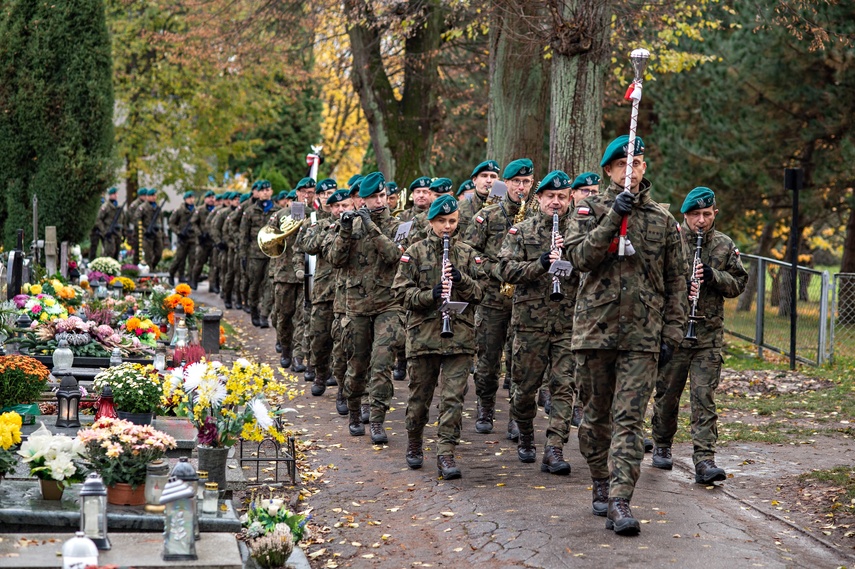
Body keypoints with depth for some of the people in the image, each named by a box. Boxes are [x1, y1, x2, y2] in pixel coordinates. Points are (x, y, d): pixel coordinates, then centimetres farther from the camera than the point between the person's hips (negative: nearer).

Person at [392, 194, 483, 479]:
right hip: (423, 334, -1)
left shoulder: (467, 253, 9)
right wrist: (431, 295, -18)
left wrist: (461, 279, -13)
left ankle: (446, 454, -4)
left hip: (460, 335, 1)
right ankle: (414, 443, 32)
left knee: (453, 397, -6)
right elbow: (401, 290, -3)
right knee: (420, 394, 10)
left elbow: (481, 291, 6)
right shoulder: (415, 252, 3)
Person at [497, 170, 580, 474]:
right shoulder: (521, 232, 5)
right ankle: (525, 438, 29)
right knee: (526, 386, 7)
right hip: (531, 320, -1)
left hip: (569, 322, 1)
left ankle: (554, 450, -9)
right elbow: (506, 269, -6)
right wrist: (541, 264, -20)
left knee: (564, 386, -7)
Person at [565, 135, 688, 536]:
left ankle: (620, 502, -15)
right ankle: (602, 487, 28)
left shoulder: (663, 220, 9)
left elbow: (677, 281, 11)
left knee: (629, 419, -9)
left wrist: (671, 333, 4)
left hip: (643, 336, 0)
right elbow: (580, 256, -12)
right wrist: (613, 217, -19)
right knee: (596, 414, 11)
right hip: (595, 329, 0)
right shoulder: (590, 211, 5)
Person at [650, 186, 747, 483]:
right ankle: (662, 446, 31)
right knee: (667, 394, 9)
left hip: (709, 335, 1)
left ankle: (705, 461, -9)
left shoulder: (725, 245, 8)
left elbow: (738, 284, 8)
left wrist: (713, 275, -11)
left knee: (705, 398, -5)